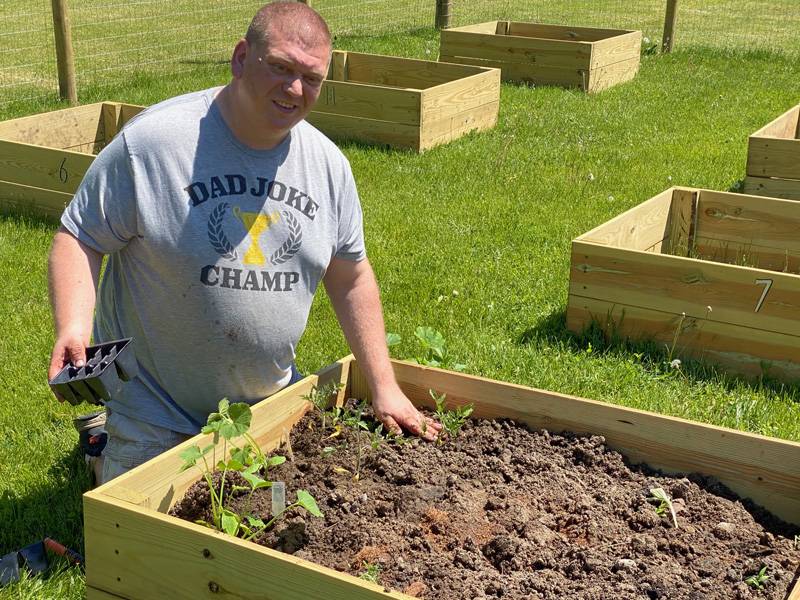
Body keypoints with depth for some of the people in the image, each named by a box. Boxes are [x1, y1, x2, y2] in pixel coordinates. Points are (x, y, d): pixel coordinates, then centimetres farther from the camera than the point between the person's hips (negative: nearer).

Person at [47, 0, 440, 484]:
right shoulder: (151, 141, -18)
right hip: (156, 409, -4)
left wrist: (385, 389, 3)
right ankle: (104, 436, 30)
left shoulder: (328, 164, -3)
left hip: (270, 398, 5)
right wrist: (74, 326, -30)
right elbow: (79, 237, -12)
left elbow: (351, 278, 5)